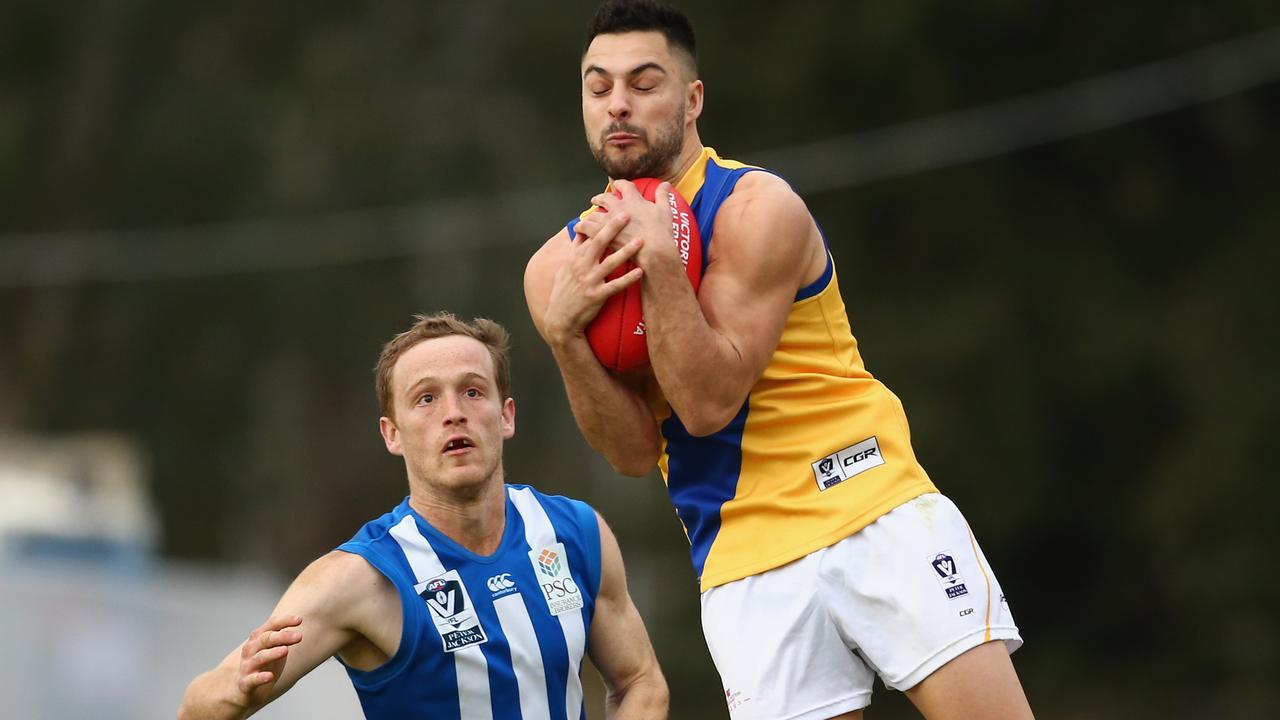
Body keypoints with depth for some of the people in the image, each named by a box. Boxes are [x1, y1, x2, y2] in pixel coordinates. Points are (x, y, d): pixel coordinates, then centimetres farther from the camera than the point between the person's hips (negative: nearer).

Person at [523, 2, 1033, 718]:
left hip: (876, 509, -3)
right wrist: (564, 335, -14)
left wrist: (659, 258, -24)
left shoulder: (759, 209, -9)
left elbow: (709, 401, -16)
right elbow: (634, 450, 0)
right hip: (745, 570, 3)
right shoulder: (560, 267, 5)